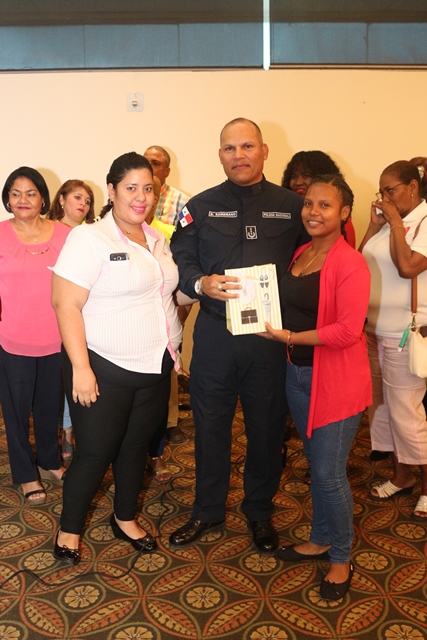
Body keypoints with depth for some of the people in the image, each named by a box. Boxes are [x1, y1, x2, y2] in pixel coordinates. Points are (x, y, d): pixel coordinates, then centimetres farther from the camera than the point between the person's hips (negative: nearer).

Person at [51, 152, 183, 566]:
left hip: (155, 368, 6)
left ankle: (125, 519, 38)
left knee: (136, 446, 18)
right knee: (95, 453, 4)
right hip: (104, 370, -6)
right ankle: (69, 529, 27)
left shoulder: (156, 240, 9)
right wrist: (81, 367, -21)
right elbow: (66, 303, -17)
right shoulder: (89, 238, -13)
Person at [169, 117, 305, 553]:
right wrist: (201, 283, -21)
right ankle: (207, 512, 31)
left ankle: (259, 512, 34)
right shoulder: (201, 206, 6)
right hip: (215, 334, 1)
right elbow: (181, 260, 0)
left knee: (266, 427, 11)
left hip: (271, 335, 0)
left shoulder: (291, 206, 3)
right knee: (210, 424, 11)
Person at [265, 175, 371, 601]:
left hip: (336, 381, -7)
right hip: (298, 373, 7)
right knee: (315, 464, 18)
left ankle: (341, 559, 22)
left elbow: (348, 330, -22)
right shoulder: (300, 254, 7)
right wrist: (283, 335, 0)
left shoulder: (349, 264, -16)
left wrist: (291, 337, -19)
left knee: (329, 473, 0)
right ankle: (320, 541, 36)